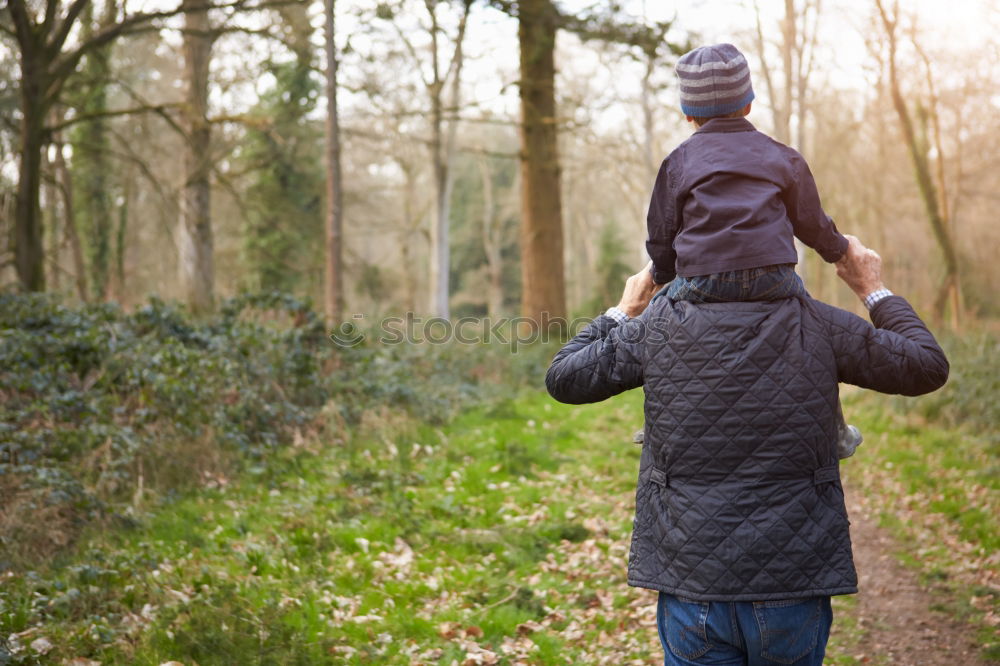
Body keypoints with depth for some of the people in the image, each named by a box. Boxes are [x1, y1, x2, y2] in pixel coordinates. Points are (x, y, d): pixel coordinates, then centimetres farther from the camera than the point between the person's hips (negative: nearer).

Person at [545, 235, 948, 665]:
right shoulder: (815, 325, -3)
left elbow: (564, 378, 6)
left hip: (692, 584, 0)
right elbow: (928, 367, 7)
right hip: (793, 583, 0)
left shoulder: (660, 324, -4)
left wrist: (624, 311, 19)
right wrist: (873, 291, 19)